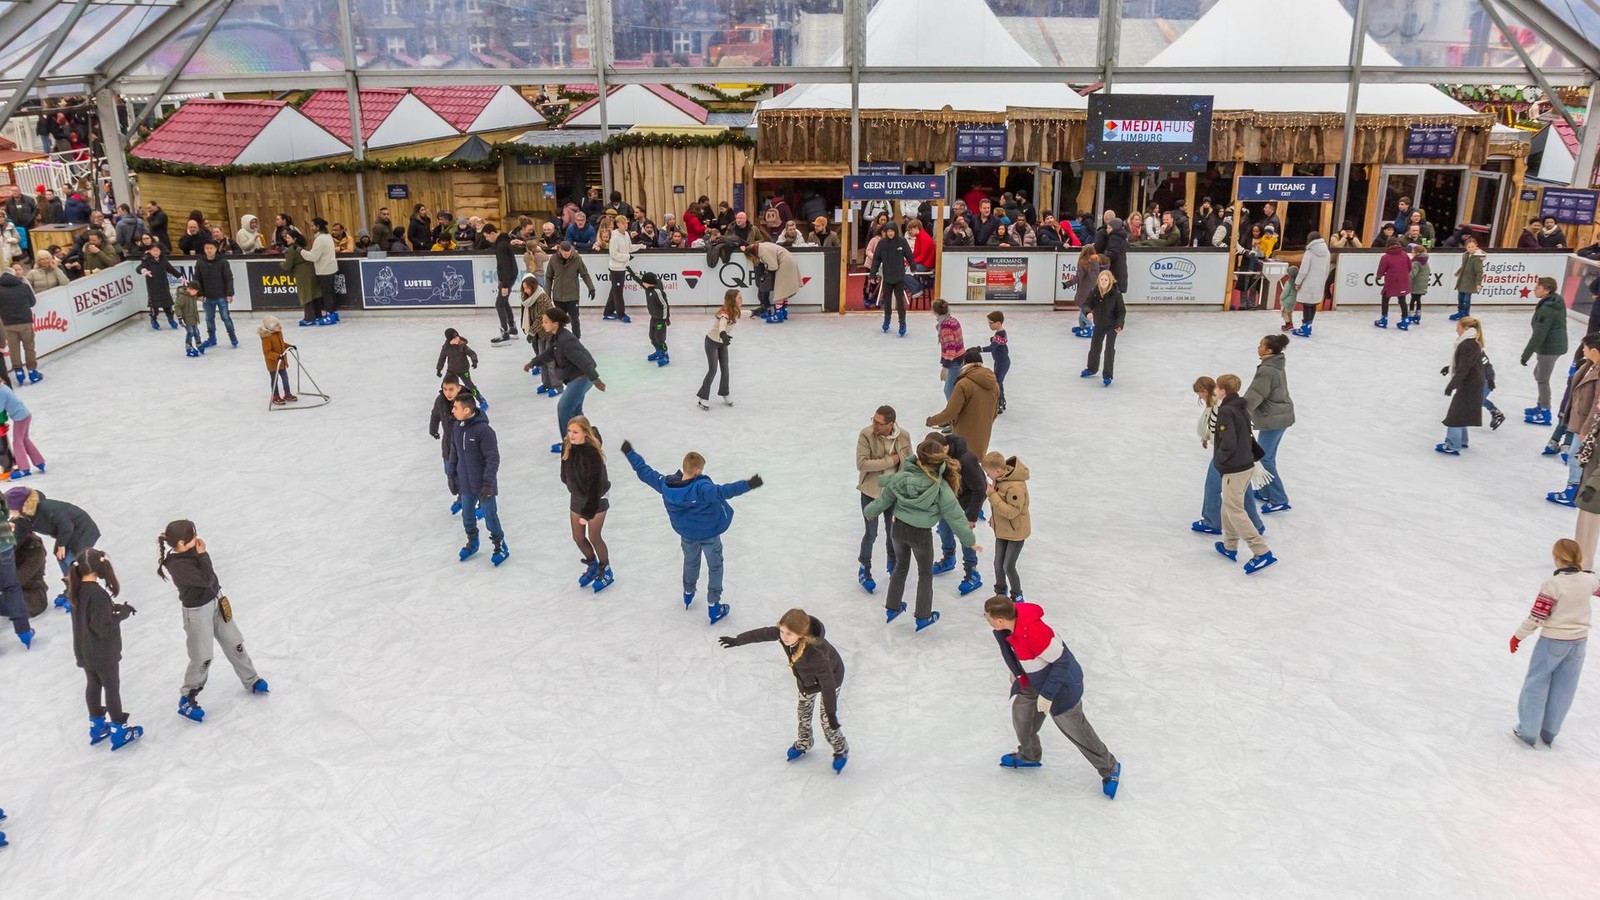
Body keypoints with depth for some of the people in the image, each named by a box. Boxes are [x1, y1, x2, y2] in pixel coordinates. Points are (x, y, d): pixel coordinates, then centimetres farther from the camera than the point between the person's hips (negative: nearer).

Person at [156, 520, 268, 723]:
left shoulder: (191, 551, -6)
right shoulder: (177, 565, -31)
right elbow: (207, 579, -30)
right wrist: (202, 554, -26)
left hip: (216, 601, 8)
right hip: (198, 611, -8)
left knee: (234, 644, 18)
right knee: (201, 659, 3)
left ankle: (251, 681, 36)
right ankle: (187, 702, 22)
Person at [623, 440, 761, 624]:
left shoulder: (666, 484, -20)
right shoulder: (701, 487, -36)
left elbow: (644, 471, -8)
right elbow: (722, 491, -52)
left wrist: (630, 453, 5)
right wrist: (747, 485, -58)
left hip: (686, 535, 5)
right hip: (709, 534, -5)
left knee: (690, 562, 32)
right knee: (715, 567, 17)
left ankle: (688, 595, 55)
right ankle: (714, 608, 23)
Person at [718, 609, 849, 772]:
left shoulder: (815, 651, -47)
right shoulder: (783, 634, -31)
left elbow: (827, 684, -40)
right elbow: (762, 634, -12)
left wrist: (831, 713, -36)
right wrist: (737, 640, -2)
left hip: (830, 677, -6)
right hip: (805, 679, 6)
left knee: (827, 721, 7)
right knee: (803, 712, 24)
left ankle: (841, 750, 37)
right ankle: (804, 743, 52)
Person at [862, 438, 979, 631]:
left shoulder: (901, 477, -13)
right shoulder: (940, 486, -20)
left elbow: (884, 498, 0)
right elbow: (954, 515, -13)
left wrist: (869, 511, 21)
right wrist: (969, 540, -1)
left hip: (898, 528, 3)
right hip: (921, 534, -3)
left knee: (901, 567, 27)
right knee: (925, 574, 20)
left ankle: (892, 609, 39)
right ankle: (923, 617, 29)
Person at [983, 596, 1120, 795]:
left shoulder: (1034, 633, -41)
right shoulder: (1012, 615, -16)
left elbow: (1062, 661, -29)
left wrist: (1047, 694, -23)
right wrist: (1016, 671, 19)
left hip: (1061, 684, -8)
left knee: (1075, 729, 7)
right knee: (1021, 712, 16)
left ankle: (1110, 769, 28)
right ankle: (1030, 756, 43)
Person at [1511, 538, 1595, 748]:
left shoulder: (1552, 583, -20)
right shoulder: (1589, 580, -6)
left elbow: (1537, 616, -16)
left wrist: (1518, 635, -4)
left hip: (1552, 641, -5)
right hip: (1579, 642, 5)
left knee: (1537, 685, 8)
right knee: (1563, 689, 13)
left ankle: (1528, 731, 11)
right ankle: (1549, 733, 23)